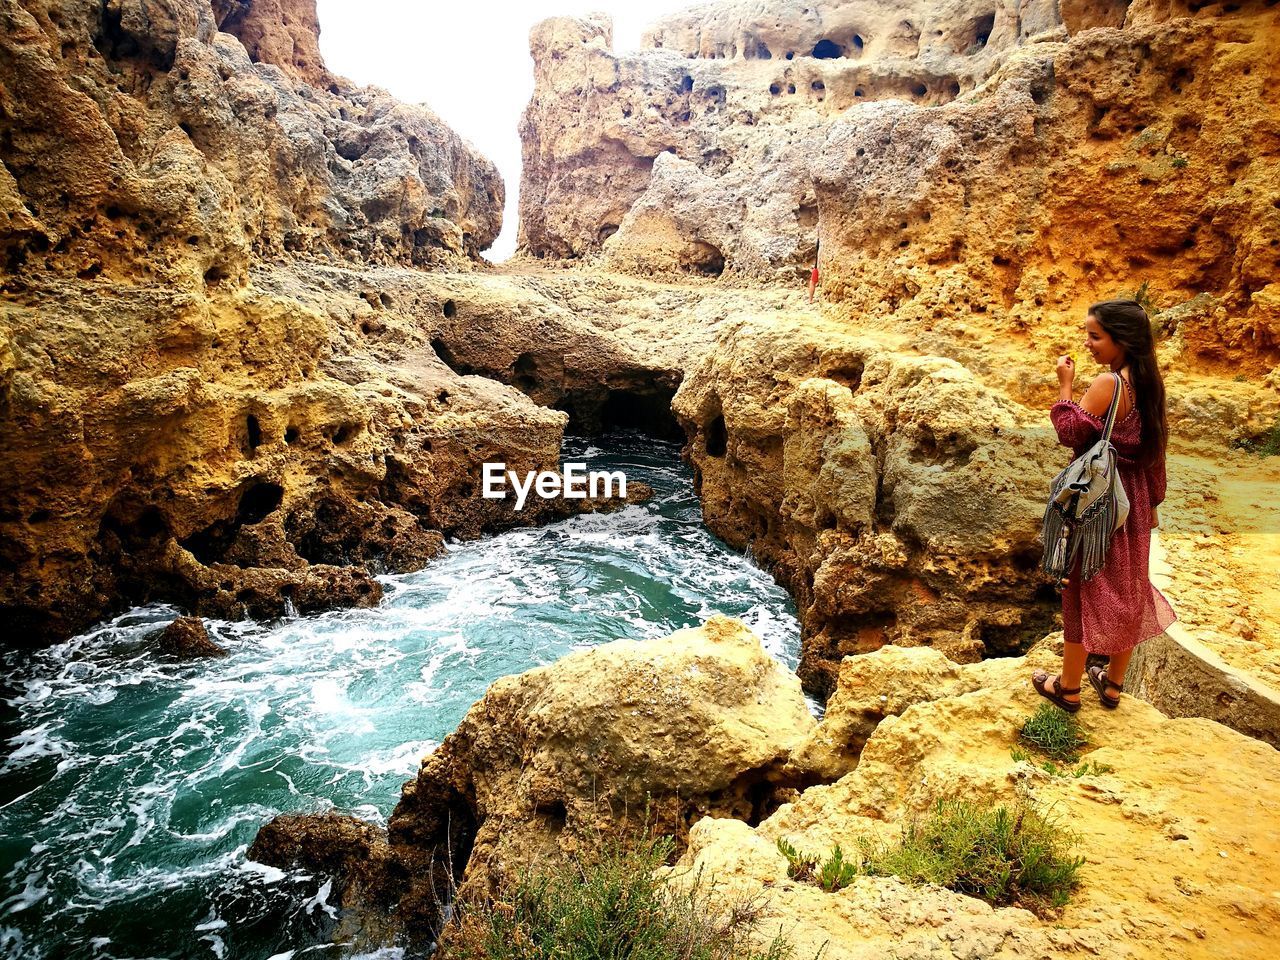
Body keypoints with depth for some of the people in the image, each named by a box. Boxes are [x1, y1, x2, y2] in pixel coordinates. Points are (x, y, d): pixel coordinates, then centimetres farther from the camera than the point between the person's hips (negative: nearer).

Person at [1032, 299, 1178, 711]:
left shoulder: (1107, 384, -21)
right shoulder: (1149, 383, 3)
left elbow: (1070, 434, -19)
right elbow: (1155, 450, 9)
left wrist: (1065, 385, -13)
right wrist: (1151, 503, 17)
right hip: (1134, 504, 8)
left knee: (1084, 589, 5)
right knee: (1126, 590, 16)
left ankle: (1068, 688, 18)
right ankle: (1113, 684, 31)